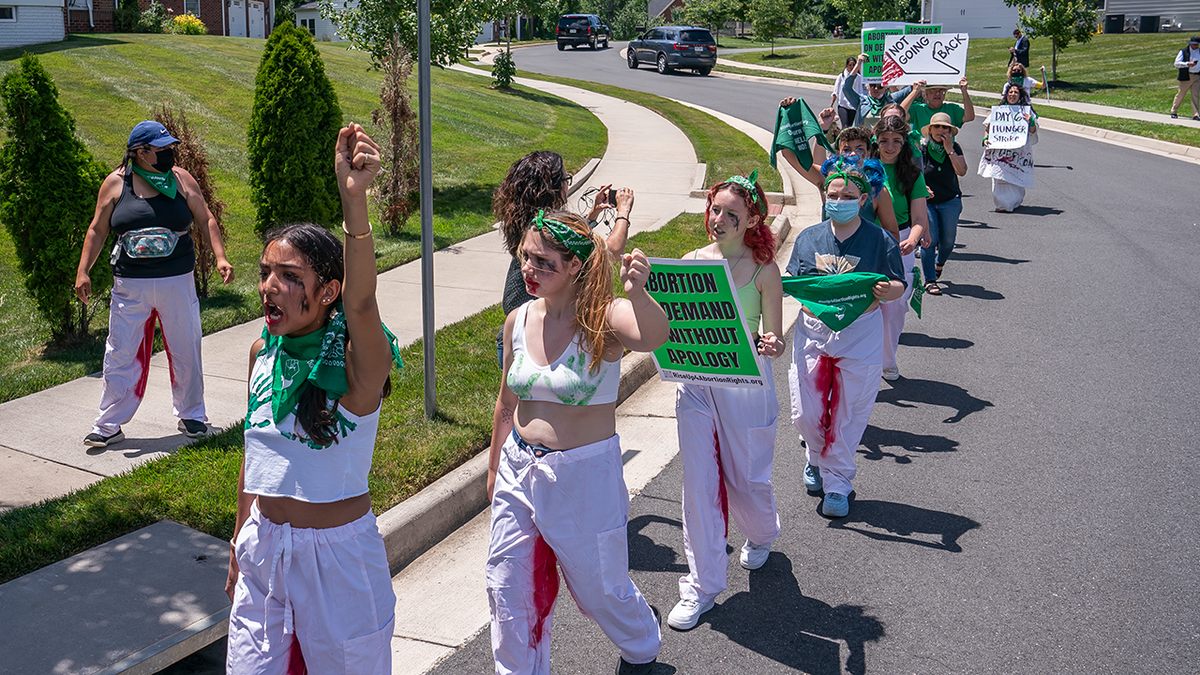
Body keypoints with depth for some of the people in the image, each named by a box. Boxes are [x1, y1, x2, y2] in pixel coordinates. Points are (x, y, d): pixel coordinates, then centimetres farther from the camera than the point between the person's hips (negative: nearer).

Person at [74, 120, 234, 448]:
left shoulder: (181, 179, 2)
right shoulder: (116, 183, 1)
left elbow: (205, 220, 6)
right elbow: (98, 230, 7)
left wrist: (220, 257, -6)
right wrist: (83, 271, 1)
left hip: (177, 282, 1)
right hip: (130, 285, 0)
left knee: (186, 350, 8)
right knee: (121, 354, 2)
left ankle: (191, 414, 26)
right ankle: (109, 426, 13)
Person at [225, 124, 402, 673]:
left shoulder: (357, 361, -20)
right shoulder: (263, 352, -1)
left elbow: (360, 301, -43)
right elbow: (255, 454, 10)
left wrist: (354, 197, -56)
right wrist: (238, 548, 17)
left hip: (337, 551, -5)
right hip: (263, 547, 6)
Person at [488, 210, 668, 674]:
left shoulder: (603, 319, -18)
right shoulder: (519, 321, -1)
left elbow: (653, 337, -42)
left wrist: (637, 291, -63)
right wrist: (494, 468, 21)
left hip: (585, 474, -4)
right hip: (519, 468, 5)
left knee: (599, 588, 15)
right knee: (508, 589, 12)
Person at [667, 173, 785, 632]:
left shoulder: (763, 271, -7)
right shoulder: (693, 260, 2)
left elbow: (774, 340, -5)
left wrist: (772, 346, -28)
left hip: (745, 385, -3)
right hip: (695, 383, 3)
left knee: (745, 478, 12)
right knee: (699, 482, 2)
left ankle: (761, 534, 48)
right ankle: (703, 584, 14)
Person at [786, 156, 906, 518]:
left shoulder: (880, 240, -2)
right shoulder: (808, 238, 6)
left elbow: (899, 286, 1)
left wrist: (885, 290, -22)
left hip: (860, 336, -2)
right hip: (811, 330, 2)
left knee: (848, 414, 4)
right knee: (805, 412, 2)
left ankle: (837, 482, 20)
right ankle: (817, 457, 35)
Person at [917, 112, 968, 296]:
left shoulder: (955, 147, 0)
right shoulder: (922, 148, -6)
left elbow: (961, 171, -12)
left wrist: (949, 150, -16)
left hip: (950, 201, 2)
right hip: (926, 200, -2)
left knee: (948, 240, 4)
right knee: (929, 239, -12)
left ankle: (939, 263, 38)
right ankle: (930, 281, -6)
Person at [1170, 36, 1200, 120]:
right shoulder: (1183, 52, 2)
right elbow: (1176, 63, -6)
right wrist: (1188, 64, -18)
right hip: (1186, 77, -3)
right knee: (1181, 94, 2)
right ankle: (1174, 112, 16)